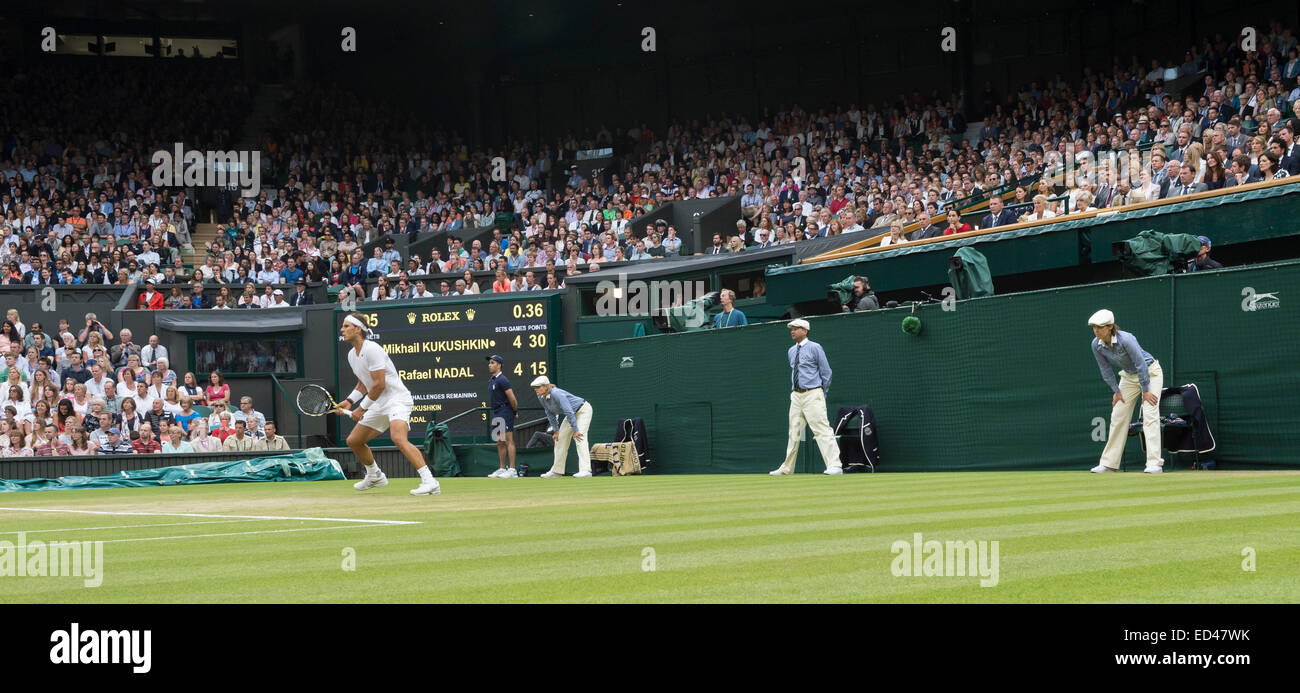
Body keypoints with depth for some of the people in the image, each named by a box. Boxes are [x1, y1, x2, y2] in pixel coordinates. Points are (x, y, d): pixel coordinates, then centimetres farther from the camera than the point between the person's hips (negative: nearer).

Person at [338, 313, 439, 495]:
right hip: (379, 405, 10)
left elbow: (379, 384, -22)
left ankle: (429, 482, -37)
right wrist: (349, 401, 10)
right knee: (353, 441, 14)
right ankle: (375, 476, 37)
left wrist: (362, 408, -16)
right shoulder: (352, 355, 11)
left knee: (398, 438, -32)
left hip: (397, 399, -10)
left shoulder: (372, 349, -18)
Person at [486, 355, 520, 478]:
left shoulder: (502, 380, -14)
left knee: (508, 440, -12)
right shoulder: (491, 380, 16)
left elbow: (512, 398, -17)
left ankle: (512, 470, -15)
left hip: (505, 412, -10)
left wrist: (515, 412, -5)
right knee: (500, 443, 11)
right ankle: (502, 469, 16)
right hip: (496, 413, 10)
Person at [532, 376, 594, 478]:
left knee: (579, 438, -23)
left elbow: (569, 412, -34)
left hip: (583, 410, -9)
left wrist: (575, 430, -33)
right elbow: (550, 414, 6)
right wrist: (556, 430, 3)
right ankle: (557, 471, 14)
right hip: (572, 413, 9)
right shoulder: (541, 398, -8)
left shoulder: (557, 394, -34)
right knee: (560, 439, 7)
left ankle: (585, 470, -31)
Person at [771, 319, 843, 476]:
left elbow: (826, 372, -2)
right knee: (794, 432, 11)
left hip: (812, 394, -7)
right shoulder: (791, 351, 16)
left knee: (822, 430, -14)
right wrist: (796, 391, 17)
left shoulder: (814, 348, -5)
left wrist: (821, 394, 2)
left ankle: (834, 466, -18)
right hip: (796, 396, 7)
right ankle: (787, 468, 18)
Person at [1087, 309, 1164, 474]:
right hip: (1128, 377, 6)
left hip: (1150, 373, -6)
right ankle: (1109, 463, 10)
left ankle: (1154, 463, -21)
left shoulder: (1126, 339, -32)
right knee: (1117, 416, 4)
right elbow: (1106, 369, 0)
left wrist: (1145, 390, -22)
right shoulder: (1096, 345, -14)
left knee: (1149, 414, -18)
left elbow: (1141, 364, -26)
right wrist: (1116, 390, -1)